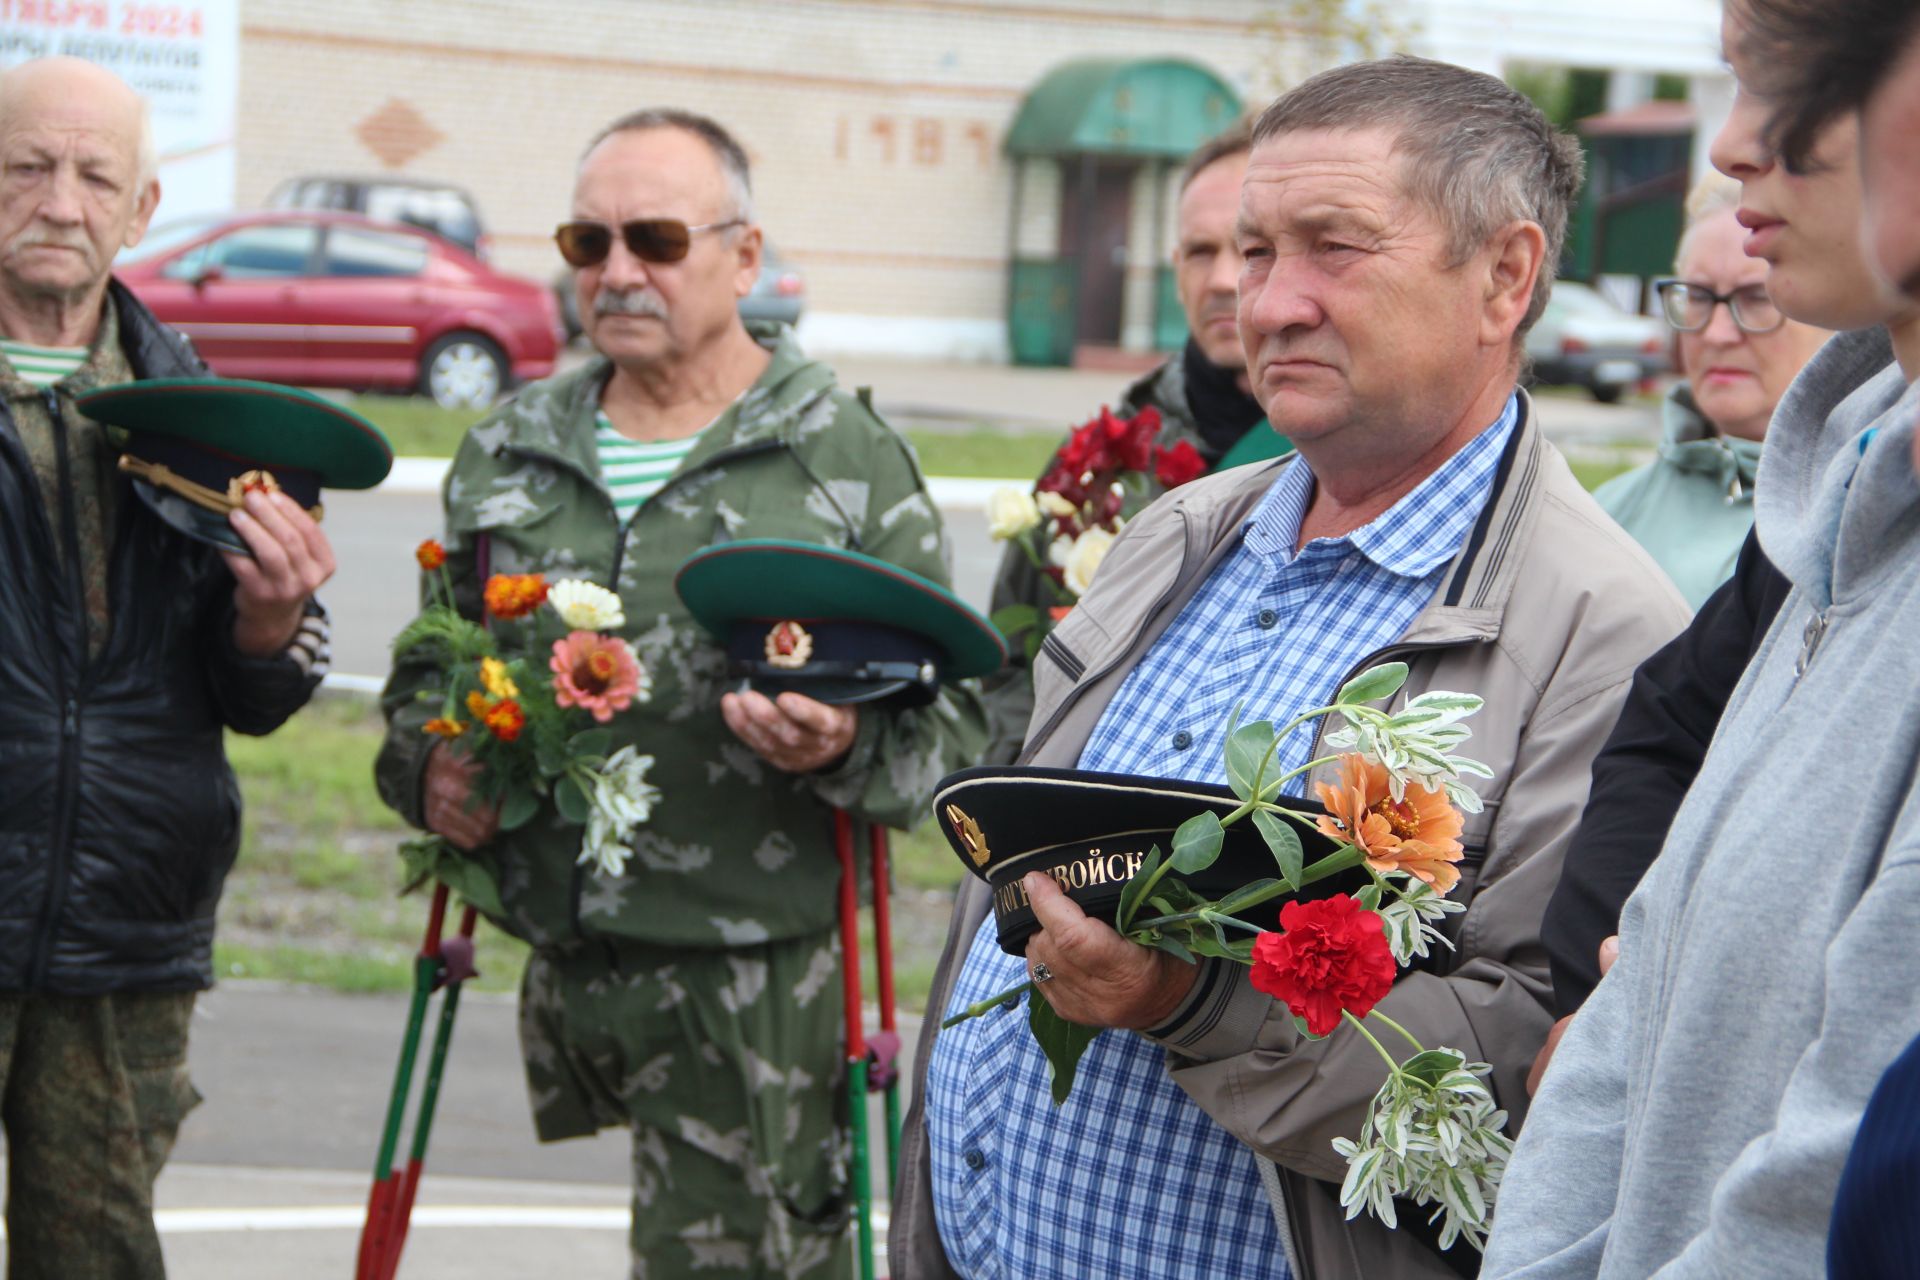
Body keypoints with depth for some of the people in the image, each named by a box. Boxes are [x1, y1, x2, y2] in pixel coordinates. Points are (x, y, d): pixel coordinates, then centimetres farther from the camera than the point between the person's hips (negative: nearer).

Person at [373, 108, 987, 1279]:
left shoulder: (848, 457, -2)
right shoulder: (508, 455, 13)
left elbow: (951, 720, -2)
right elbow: (428, 669, 24)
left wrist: (845, 748, -23)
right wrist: (425, 764, 3)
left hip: (752, 989, -4)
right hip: (564, 964, 5)